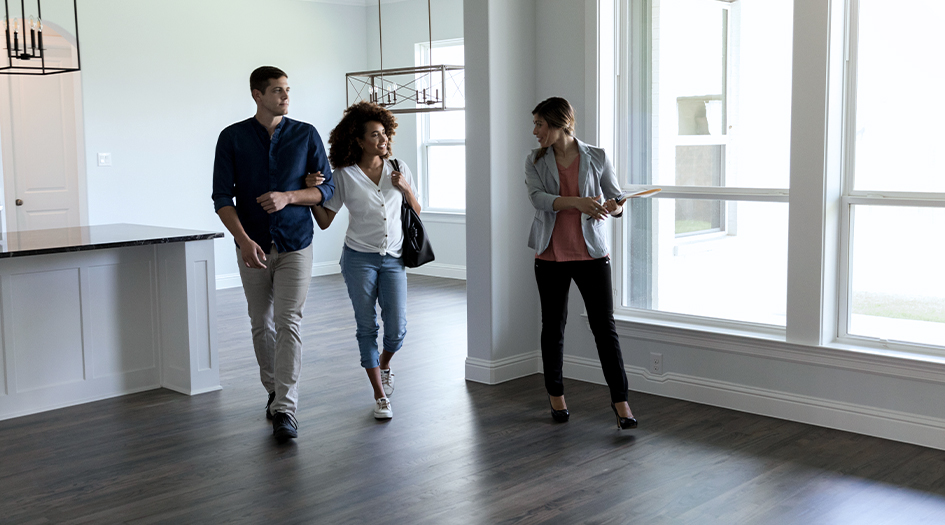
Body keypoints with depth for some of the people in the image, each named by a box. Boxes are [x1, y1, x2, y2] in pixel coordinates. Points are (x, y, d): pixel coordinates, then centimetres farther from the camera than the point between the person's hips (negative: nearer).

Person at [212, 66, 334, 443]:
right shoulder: (232, 138, -2)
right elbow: (222, 197, -6)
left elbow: (327, 188, 1)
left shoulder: (306, 135, 0)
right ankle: (274, 391, 31)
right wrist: (243, 239, -20)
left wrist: (288, 196, -17)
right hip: (252, 247, 1)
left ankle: (285, 409, -11)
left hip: (295, 245, -1)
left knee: (288, 324, -10)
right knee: (261, 325, 11)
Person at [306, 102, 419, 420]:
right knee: (367, 327, 2)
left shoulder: (398, 169, 4)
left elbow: (416, 212, 11)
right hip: (359, 258, -2)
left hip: (393, 259, 2)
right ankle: (380, 396, 13)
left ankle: (384, 364, 33)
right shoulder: (344, 176, -3)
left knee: (397, 328, -2)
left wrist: (406, 189, -8)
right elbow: (324, 221, -1)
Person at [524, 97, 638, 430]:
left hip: (591, 253, -2)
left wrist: (614, 207, -20)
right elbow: (538, 198, -14)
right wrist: (577, 202, -29)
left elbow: (616, 198, 5)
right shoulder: (535, 162, 4)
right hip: (551, 255, 2)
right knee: (553, 326, 11)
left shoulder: (596, 158, 1)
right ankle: (555, 394, 26)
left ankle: (620, 400, 2)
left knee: (604, 326, -4)